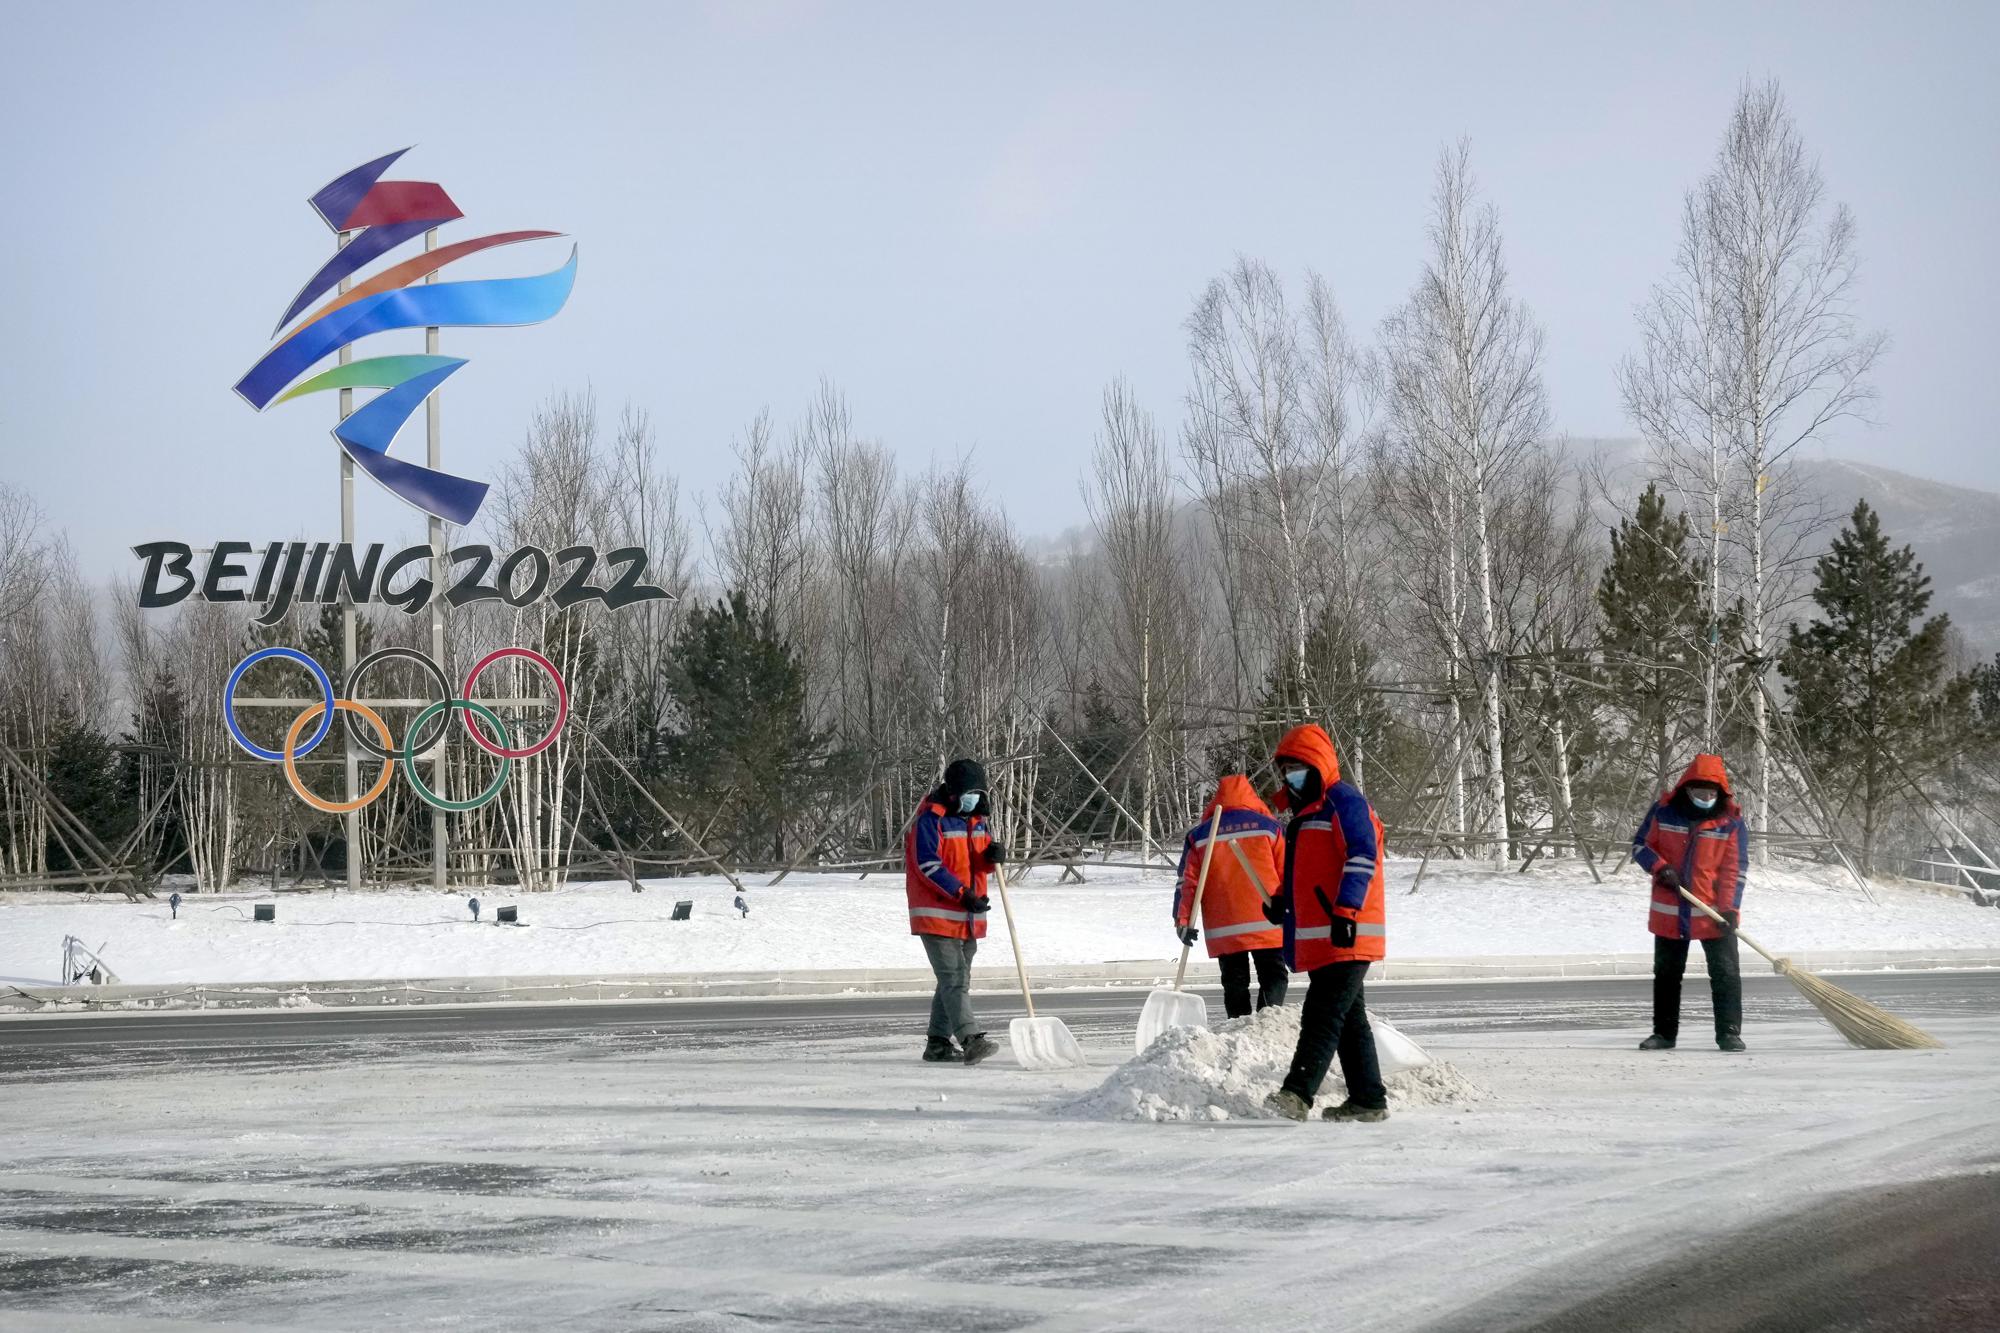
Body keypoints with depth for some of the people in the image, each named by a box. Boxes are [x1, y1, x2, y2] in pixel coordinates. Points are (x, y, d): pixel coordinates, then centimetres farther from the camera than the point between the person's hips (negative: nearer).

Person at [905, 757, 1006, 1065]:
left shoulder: (976, 819, 13)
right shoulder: (929, 820, -13)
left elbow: (980, 861, 18)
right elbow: (928, 865, -19)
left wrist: (994, 854, -8)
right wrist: (963, 894, -23)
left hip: (968, 917, 9)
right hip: (937, 915, -9)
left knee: (956, 979, 13)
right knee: (953, 979, -15)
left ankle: (938, 1043, 21)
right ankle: (971, 1040, -26)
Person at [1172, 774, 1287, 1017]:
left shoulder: (1199, 836, 7)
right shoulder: (1269, 827, 3)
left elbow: (1187, 882, 2)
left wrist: (1183, 920, 4)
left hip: (1224, 931, 2)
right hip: (1268, 925, -2)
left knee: (1235, 984, 11)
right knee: (1274, 978, 4)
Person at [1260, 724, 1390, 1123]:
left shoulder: (1343, 802, -8)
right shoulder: (1304, 812, 23)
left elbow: (1361, 857, -19)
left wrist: (1346, 911, -26)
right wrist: (1281, 900, 15)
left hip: (1346, 935, -10)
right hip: (1317, 938, 10)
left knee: (1323, 1015, -16)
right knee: (1349, 1019, 12)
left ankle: (1297, 1094, -24)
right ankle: (1368, 1100, 16)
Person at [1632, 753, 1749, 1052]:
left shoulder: (1731, 820, -6)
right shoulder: (1664, 811, -3)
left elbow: (1736, 868, -6)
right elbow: (1640, 845, 5)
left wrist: (1729, 909, -15)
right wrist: (1660, 868, -14)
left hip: (1714, 912, -2)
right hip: (1669, 912, 2)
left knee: (1725, 972, -5)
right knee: (1666, 973, 11)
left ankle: (1729, 1032, 2)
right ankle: (1664, 1033, 22)